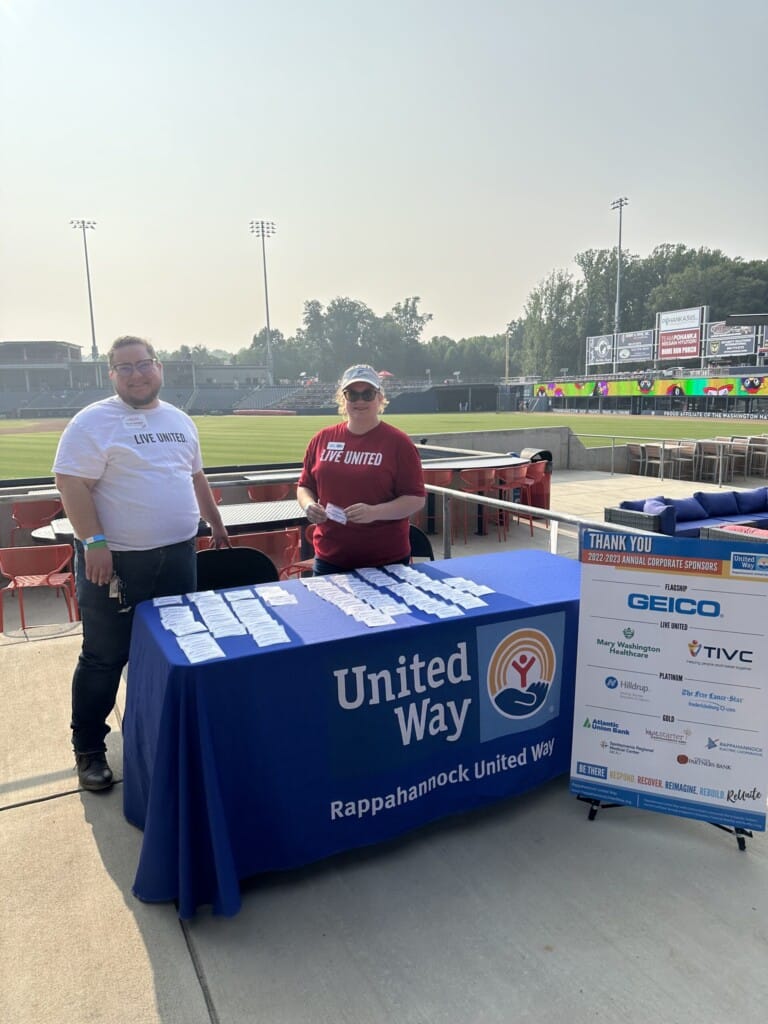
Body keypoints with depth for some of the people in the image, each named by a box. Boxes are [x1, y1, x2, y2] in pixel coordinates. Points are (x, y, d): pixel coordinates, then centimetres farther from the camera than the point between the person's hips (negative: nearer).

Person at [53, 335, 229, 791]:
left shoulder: (180, 421, 11)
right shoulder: (94, 421, -9)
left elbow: (196, 478, 21)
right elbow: (71, 483, -15)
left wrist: (216, 524, 22)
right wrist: (94, 542, -23)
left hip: (178, 555, 6)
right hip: (116, 560, -6)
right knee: (104, 659, 5)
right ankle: (89, 749, 23)